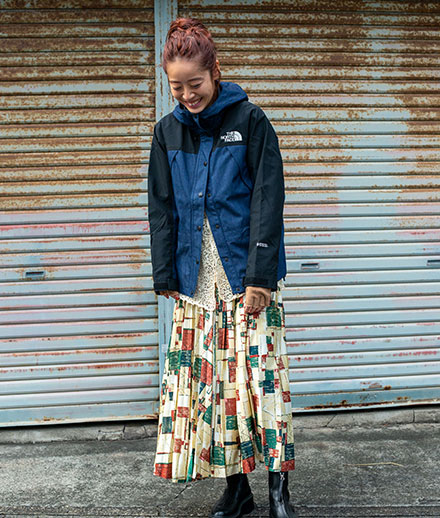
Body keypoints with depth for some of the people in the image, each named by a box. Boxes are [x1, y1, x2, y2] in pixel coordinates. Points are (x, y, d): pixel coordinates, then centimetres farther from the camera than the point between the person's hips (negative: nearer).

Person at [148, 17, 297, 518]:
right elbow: (161, 209, 11)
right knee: (205, 376, 3)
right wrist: (165, 276, 4)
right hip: (194, 275, 4)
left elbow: (267, 200, -6)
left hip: (247, 270, -3)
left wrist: (259, 275, -13)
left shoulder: (249, 119, -2)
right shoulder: (168, 131, 10)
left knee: (259, 371, -4)